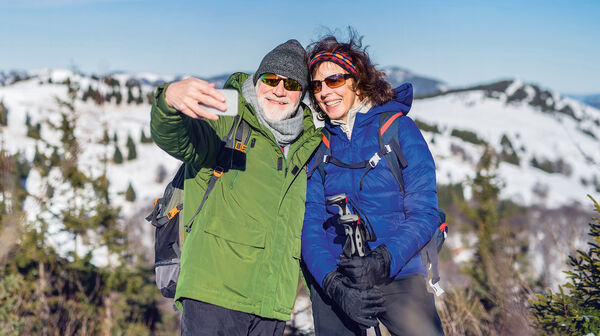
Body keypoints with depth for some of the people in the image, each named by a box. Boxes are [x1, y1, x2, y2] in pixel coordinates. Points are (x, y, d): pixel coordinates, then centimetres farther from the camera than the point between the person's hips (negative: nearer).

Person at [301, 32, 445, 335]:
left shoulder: (398, 128, 0)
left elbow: (424, 214, -5)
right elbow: (310, 221, 1)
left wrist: (383, 260, -20)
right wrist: (332, 282, -16)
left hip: (397, 275, -3)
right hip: (332, 281, 3)